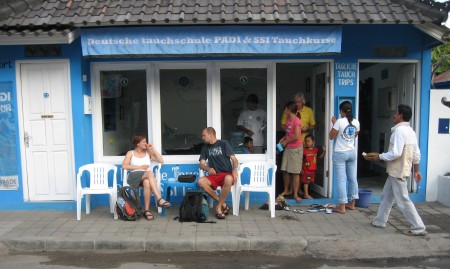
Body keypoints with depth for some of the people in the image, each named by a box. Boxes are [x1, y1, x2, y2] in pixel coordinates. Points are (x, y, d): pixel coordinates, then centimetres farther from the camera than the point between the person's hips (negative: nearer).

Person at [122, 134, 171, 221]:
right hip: (135, 177, -2)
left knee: (147, 183, -39)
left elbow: (161, 161, 10)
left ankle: (146, 210, -37)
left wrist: (153, 149, 8)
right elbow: (124, 166, -1)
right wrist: (139, 167, -7)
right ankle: (159, 199, -47)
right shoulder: (130, 153, 16)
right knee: (150, 173, -37)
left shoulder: (148, 153, 23)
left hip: (148, 177, 2)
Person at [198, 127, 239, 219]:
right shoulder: (205, 148, 17)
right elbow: (202, 164, 9)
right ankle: (223, 204, -19)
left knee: (229, 179, -39)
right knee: (200, 181, -29)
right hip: (214, 175, 4)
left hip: (226, 174, -3)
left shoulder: (224, 144, 6)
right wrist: (208, 169, -14)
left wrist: (234, 170, -20)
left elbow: (234, 159, 0)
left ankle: (219, 207, -21)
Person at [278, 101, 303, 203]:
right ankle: (286, 190, 24)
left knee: (295, 172, -2)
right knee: (285, 170, 10)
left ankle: (295, 194, 6)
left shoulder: (296, 121, -16)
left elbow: (296, 137, -21)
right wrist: (283, 138, 5)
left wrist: (286, 142, -10)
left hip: (296, 148, -8)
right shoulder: (288, 119, 10)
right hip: (287, 148, 8)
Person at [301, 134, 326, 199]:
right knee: (306, 182, -2)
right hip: (306, 169, -5)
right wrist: (301, 168, -12)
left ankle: (305, 193, 27)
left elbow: (320, 156, 14)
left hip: (313, 169, 5)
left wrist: (323, 151, -3)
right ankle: (306, 194, 3)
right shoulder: (304, 150, -10)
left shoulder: (316, 149, 3)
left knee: (309, 182, 15)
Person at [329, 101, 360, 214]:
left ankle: (341, 206, 1)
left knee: (341, 180, -2)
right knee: (352, 178, 13)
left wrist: (334, 124, 3)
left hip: (340, 153, -5)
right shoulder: (356, 122, 1)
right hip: (352, 152, 6)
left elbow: (331, 137, -7)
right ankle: (351, 203, 24)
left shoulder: (339, 121, -15)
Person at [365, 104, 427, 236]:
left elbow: (396, 153, -26)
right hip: (396, 171, 10)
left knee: (403, 200, -2)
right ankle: (380, 221, 26)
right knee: (386, 196, 17)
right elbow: (417, 154, 14)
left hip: (397, 171, -10)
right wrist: (416, 170, 21)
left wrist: (379, 156, -14)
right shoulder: (411, 131, 11)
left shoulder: (399, 130, -19)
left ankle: (419, 228, 6)